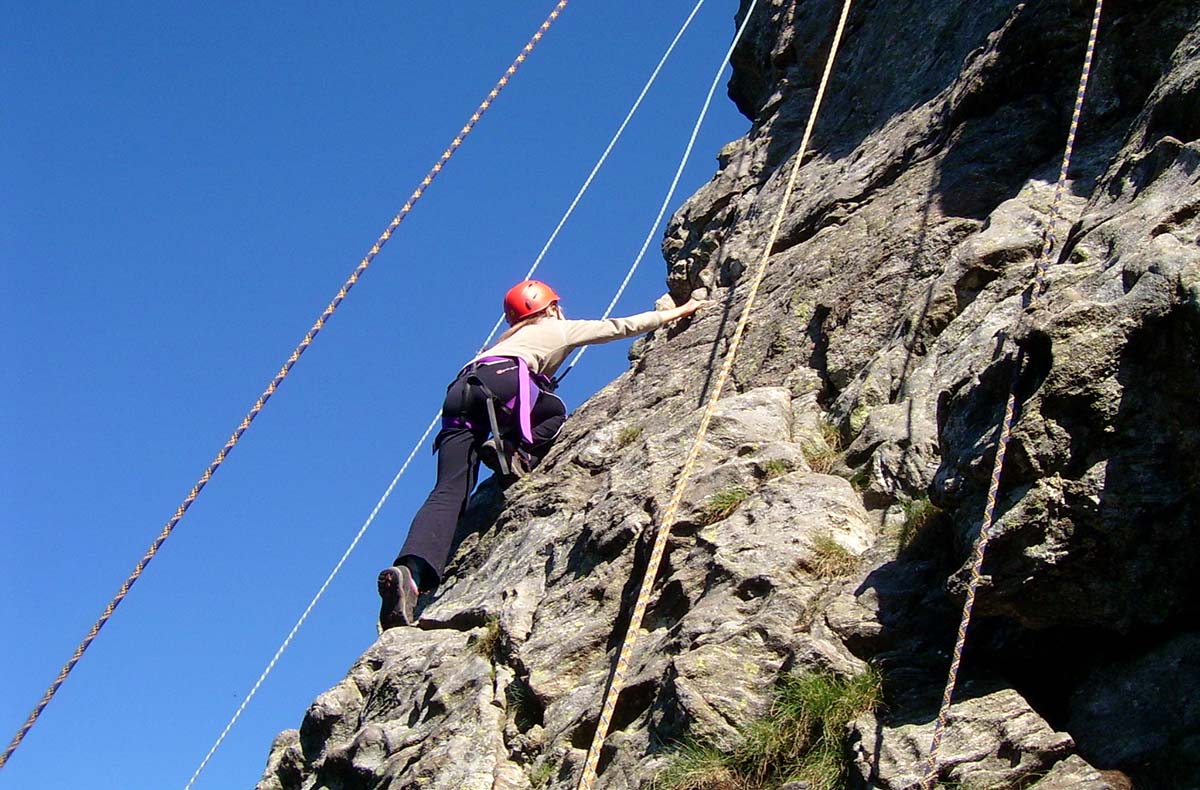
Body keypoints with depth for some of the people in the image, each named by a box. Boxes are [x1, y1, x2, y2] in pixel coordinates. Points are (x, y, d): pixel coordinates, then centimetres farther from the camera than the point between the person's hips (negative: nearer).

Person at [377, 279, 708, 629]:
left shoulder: (511, 337, 45)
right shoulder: (561, 328, 29)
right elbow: (623, 326, 35)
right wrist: (680, 311, 46)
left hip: (459, 391, 5)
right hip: (502, 381, -5)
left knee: (449, 493, -12)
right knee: (560, 417, 22)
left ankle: (410, 572, -36)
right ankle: (515, 449, -8)